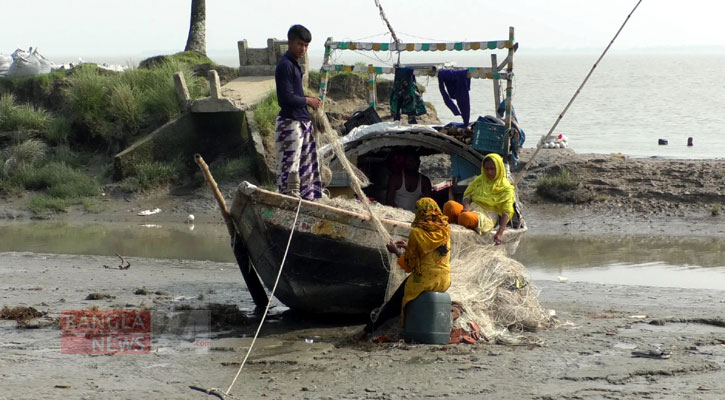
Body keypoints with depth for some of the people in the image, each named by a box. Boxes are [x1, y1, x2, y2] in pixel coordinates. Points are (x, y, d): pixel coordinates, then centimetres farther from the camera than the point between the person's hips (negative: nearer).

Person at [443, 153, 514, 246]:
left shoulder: (506, 188, 3)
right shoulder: (480, 180, 18)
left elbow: (506, 212, -2)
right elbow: (467, 194, 16)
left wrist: (500, 233, -13)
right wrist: (466, 208, -9)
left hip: (487, 216, -4)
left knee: (465, 217, -39)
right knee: (449, 205, -29)